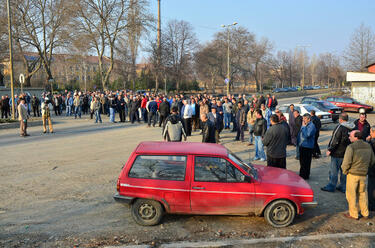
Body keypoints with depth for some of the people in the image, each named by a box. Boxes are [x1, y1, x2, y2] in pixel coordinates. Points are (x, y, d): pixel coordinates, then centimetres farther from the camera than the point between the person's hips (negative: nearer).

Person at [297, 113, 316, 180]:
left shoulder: (311, 126, -17)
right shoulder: (304, 125, 13)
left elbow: (307, 135, -29)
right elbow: (300, 134, 23)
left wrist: (303, 127, -22)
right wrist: (298, 141, 16)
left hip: (307, 146, -9)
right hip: (302, 145, 9)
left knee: (306, 162, 0)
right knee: (302, 161, 17)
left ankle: (305, 175, 10)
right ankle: (302, 174, 29)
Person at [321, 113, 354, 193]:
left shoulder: (340, 127, -17)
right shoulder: (352, 128, 6)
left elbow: (335, 140, -18)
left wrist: (329, 149, -10)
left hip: (337, 153, -7)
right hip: (347, 153, 7)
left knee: (334, 170, 2)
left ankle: (331, 186, 9)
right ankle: (343, 187, 20)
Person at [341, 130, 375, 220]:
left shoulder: (351, 147, -18)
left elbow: (346, 162, -19)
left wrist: (344, 171, -3)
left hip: (353, 174, -6)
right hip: (364, 174, 6)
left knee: (351, 194, 7)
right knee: (363, 193, 19)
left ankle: (353, 214, 14)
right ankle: (365, 213, 26)